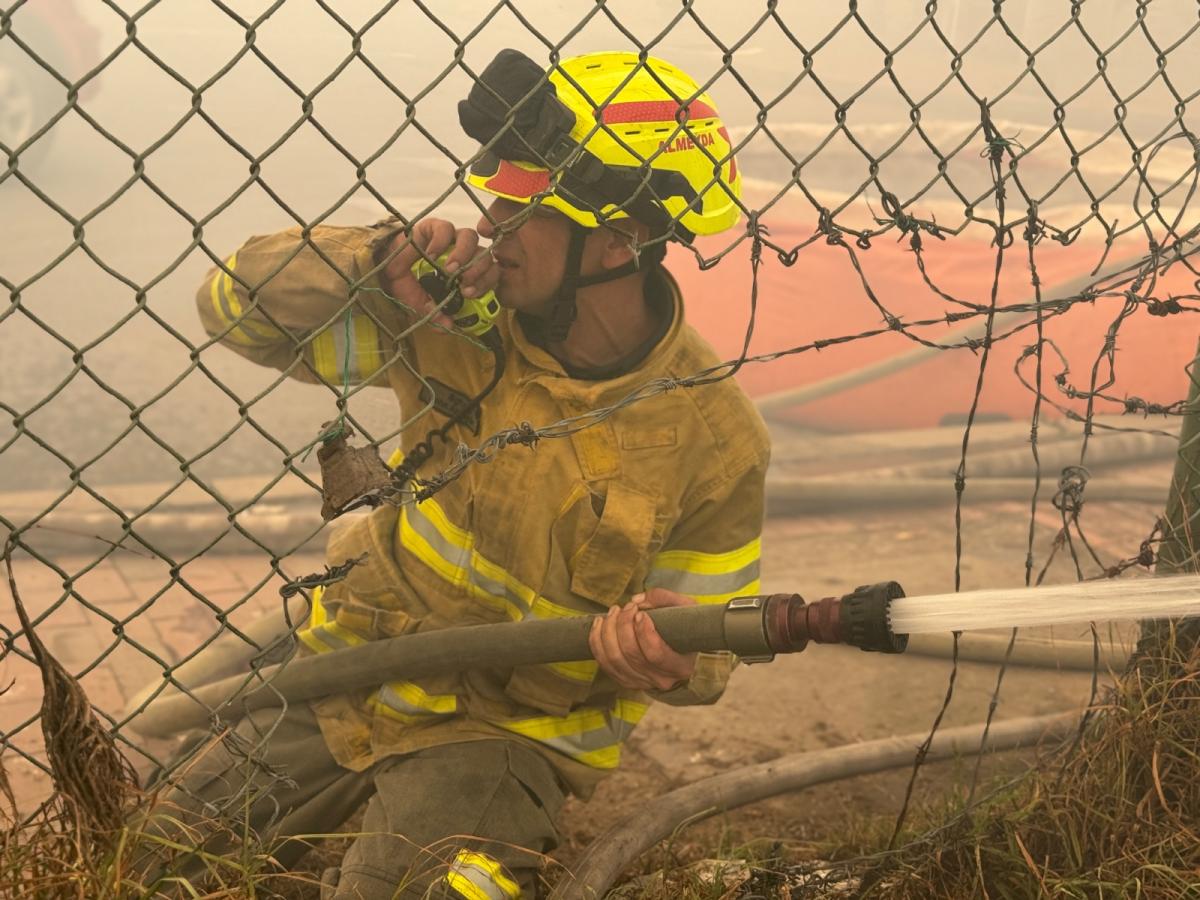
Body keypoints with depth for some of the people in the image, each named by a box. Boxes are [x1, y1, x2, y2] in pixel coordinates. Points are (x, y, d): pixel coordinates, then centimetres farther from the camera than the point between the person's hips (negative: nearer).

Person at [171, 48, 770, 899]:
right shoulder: (466, 317, -13)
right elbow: (237, 307, -9)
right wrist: (371, 261, -27)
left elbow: (708, 647, -8)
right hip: (347, 677, 4)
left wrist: (670, 662, -32)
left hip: (503, 734, -4)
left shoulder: (716, 441, -19)